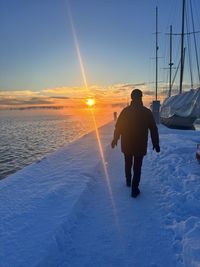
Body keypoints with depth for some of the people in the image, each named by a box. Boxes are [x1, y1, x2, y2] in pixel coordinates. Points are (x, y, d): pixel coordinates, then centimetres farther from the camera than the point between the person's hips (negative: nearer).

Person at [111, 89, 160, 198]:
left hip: (126, 144, 2)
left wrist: (115, 139, 13)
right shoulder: (147, 112, -7)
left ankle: (128, 181, 39)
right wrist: (156, 144, 5)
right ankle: (134, 189, 7)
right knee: (137, 167, 6)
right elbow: (153, 130, -4)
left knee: (128, 163, 22)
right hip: (140, 146, -2)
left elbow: (118, 126, 0)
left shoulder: (125, 111, -5)